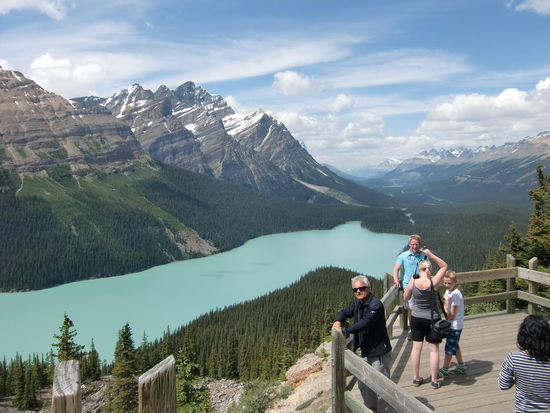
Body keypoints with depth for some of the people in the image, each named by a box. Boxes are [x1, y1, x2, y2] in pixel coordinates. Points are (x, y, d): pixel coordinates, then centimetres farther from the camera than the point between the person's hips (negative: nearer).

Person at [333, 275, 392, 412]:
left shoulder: (376, 304, -22)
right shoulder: (357, 303, 6)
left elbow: (365, 323, -32)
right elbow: (345, 312, 10)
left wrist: (345, 331, -36)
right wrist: (338, 321, -13)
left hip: (379, 352, -9)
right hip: (366, 352, 9)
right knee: (363, 385, 19)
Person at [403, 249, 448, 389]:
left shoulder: (413, 282, -12)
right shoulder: (433, 282, -18)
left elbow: (406, 297, 5)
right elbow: (444, 266, -4)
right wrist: (430, 254, -7)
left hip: (416, 319, 2)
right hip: (432, 320, -2)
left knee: (416, 347, 13)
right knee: (434, 349, 10)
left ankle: (416, 378, 23)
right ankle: (435, 380, 19)